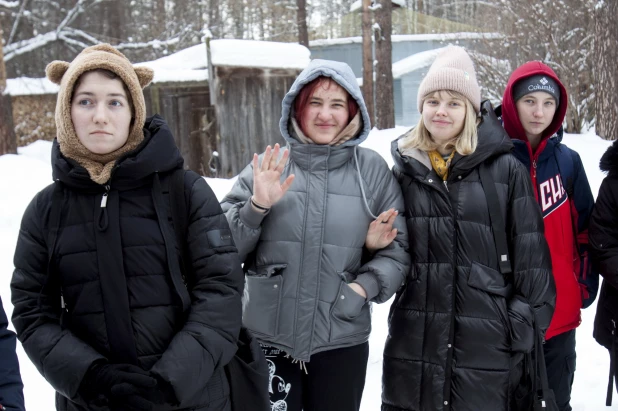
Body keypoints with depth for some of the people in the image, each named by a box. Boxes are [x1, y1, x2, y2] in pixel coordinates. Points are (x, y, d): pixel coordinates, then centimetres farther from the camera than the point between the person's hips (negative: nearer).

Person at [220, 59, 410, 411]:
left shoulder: (372, 169, 1)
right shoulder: (268, 166, 2)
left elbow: (399, 247, 2)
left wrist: (365, 286, -13)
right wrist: (256, 207, -16)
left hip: (342, 342, 1)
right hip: (266, 341, 0)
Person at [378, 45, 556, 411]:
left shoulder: (506, 169, -3)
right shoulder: (406, 169, 8)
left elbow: (530, 254, -2)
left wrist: (526, 324, -5)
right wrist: (376, 242, 0)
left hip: (486, 339, -3)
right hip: (414, 339, 3)